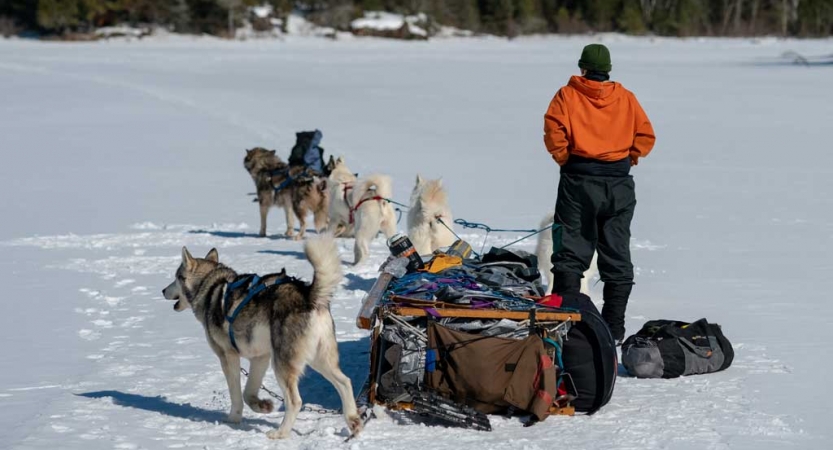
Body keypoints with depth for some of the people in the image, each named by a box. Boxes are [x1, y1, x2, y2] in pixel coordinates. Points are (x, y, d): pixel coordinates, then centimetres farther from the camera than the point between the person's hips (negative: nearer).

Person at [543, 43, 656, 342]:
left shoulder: (567, 96, -1)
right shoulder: (625, 98, 6)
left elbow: (554, 132, -13)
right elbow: (646, 136, 2)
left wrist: (566, 160, 1)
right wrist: (628, 159, 11)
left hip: (579, 181, -2)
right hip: (619, 183, 2)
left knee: (571, 254, 3)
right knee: (617, 257, 9)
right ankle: (614, 330, 9)